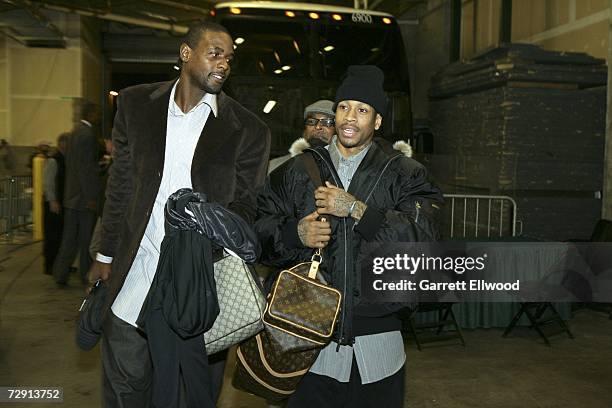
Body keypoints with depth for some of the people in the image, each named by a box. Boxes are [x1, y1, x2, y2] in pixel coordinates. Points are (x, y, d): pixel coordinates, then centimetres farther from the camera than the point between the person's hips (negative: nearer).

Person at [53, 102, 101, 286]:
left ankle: (60, 274, 13)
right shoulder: (87, 134, -16)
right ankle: (87, 275, 11)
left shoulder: (75, 131, 14)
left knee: (69, 237, 11)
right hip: (84, 196, -9)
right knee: (87, 239, 2)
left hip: (72, 195, 9)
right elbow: (86, 168, -20)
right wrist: (91, 198, -19)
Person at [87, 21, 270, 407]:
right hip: (135, 273, 2)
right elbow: (122, 184, 11)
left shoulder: (249, 130, -3)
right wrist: (107, 254, 14)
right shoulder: (137, 104, 5)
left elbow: (245, 205, 2)